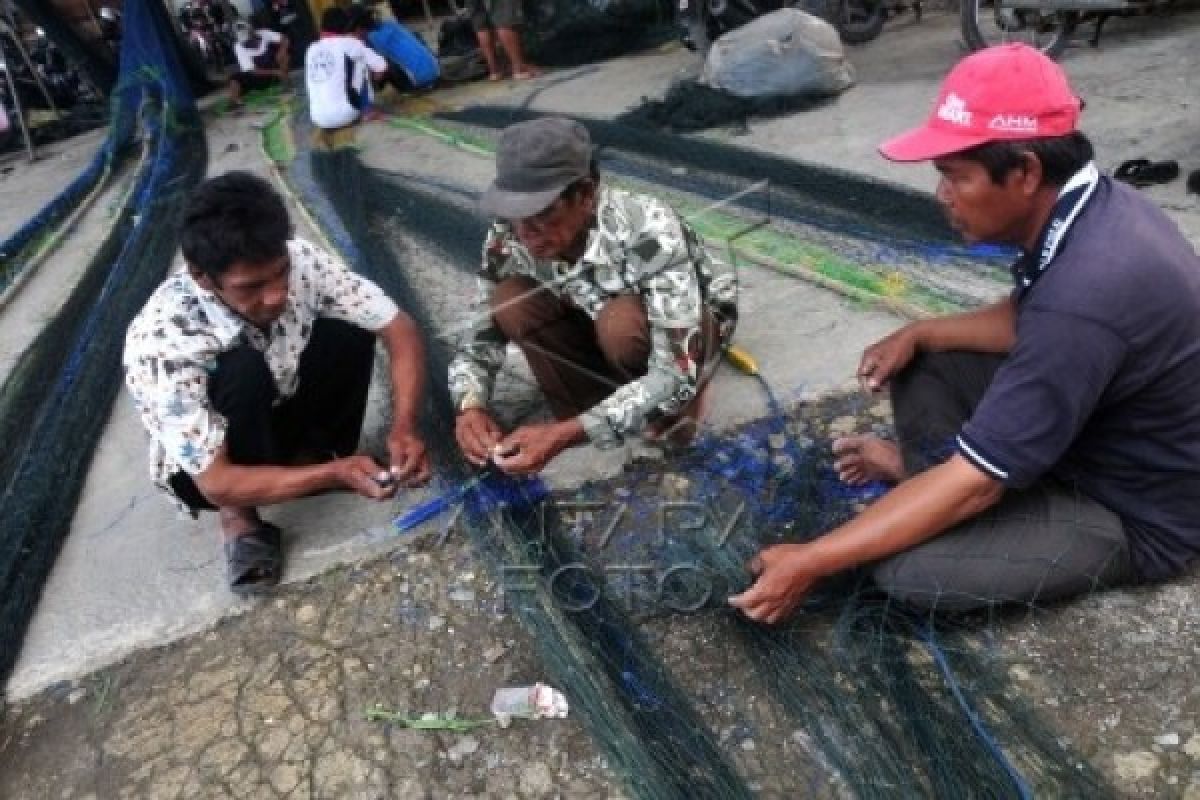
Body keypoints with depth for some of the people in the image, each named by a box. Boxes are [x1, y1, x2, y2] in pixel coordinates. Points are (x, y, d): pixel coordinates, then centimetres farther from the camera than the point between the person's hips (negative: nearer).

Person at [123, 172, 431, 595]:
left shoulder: (299, 260, -25)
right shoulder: (162, 341, -36)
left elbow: (400, 329, -20)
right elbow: (216, 483, -32)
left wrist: (404, 427, -34)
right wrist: (334, 473, -39)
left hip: (278, 417, 4)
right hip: (210, 471, -4)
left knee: (347, 329, -20)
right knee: (244, 367, -36)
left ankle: (312, 457, -2)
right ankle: (239, 515, -10)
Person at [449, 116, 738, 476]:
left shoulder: (648, 233, -38)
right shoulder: (508, 238, -23)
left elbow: (677, 374, -40)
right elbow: (478, 339, -13)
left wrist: (566, 434, -47)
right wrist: (471, 405, -35)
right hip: (597, 318, 4)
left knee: (622, 322, -37)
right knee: (509, 303, -23)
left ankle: (672, 407, -6)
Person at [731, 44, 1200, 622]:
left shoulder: (1085, 297, -38)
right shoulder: (1091, 205, -9)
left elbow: (975, 483, -34)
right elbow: (1025, 321, 10)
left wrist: (811, 562, -29)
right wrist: (919, 334, -7)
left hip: (1135, 512, -8)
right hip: (1087, 422, 8)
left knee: (906, 568, -21)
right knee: (920, 360, 1)